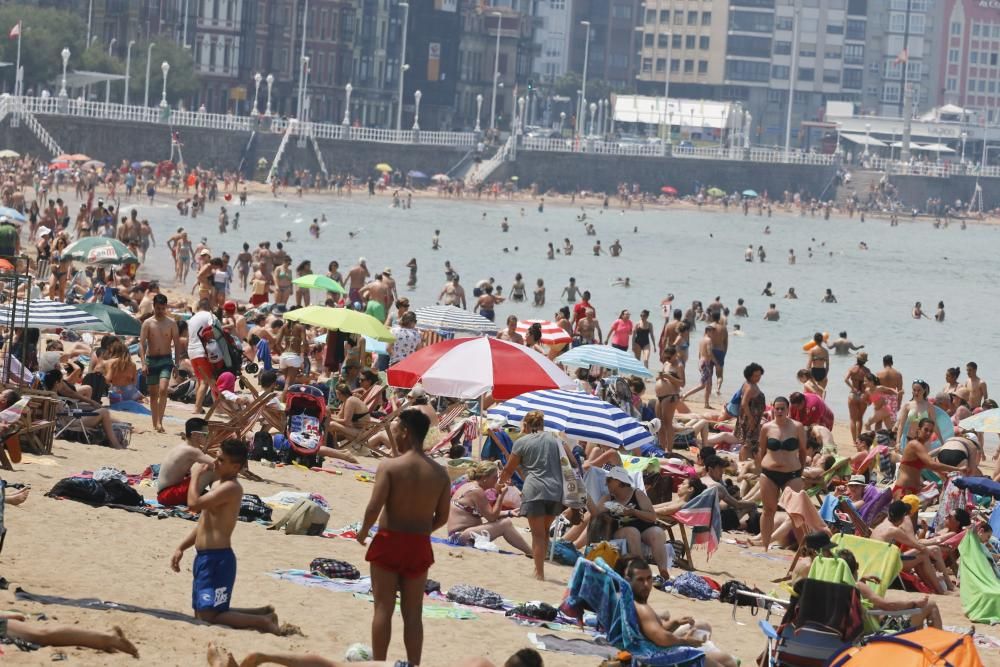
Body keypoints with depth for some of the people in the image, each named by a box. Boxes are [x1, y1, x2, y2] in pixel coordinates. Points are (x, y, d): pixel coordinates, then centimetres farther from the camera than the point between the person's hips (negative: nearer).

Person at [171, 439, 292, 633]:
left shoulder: (231, 488, -17)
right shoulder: (218, 485, 16)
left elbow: (194, 504, -27)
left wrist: (196, 475, -12)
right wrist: (181, 548, 18)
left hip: (218, 560, -10)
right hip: (205, 558, 10)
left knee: (208, 616, -11)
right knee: (202, 613, 20)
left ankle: (263, 622, -4)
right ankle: (263, 613, 25)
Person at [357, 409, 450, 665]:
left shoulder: (389, 466, -13)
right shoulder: (439, 473, 0)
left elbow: (374, 508, -17)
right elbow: (442, 517, 3)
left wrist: (363, 532, 1)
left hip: (389, 541, -3)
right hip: (419, 546, 3)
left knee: (383, 608, 5)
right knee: (413, 612, 10)